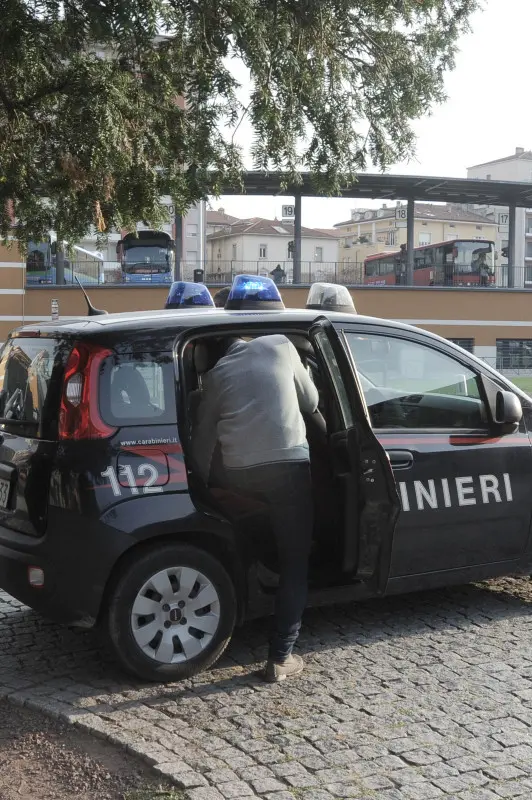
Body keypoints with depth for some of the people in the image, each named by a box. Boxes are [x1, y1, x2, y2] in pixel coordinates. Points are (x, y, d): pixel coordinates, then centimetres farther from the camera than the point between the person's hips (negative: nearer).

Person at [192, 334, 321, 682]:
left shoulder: (216, 375, 18)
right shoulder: (280, 345, 12)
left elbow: (203, 438, 17)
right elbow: (311, 401, 19)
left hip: (240, 474, 3)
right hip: (288, 464, -3)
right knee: (294, 564, 5)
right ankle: (281, 657, 4)